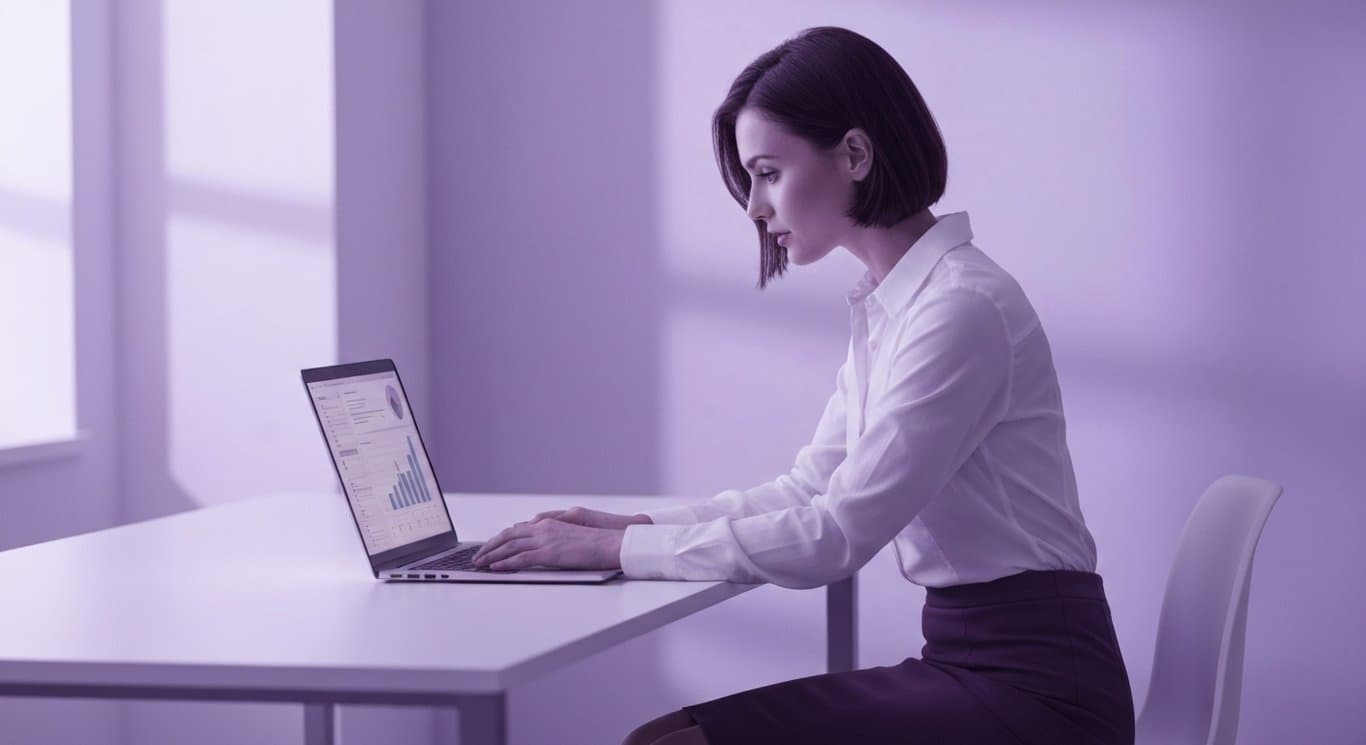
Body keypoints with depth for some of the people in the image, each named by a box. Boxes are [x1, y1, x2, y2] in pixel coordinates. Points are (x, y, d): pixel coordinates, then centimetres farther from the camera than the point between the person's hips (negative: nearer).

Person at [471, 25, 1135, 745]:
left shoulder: (962, 308, -18)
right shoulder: (886, 307, 13)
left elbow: (834, 536, -20)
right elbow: (812, 486, 19)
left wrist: (621, 548, -14)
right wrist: (637, 525, 6)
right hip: (966, 659, 9)